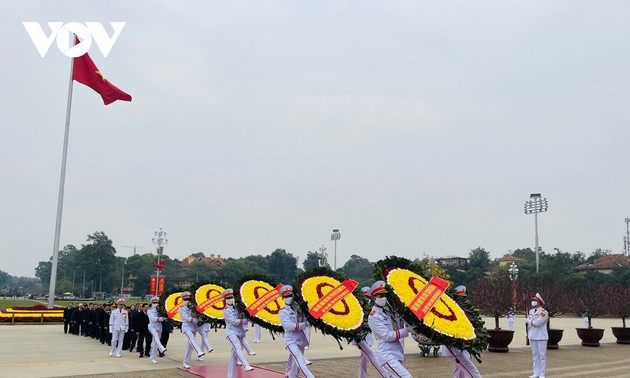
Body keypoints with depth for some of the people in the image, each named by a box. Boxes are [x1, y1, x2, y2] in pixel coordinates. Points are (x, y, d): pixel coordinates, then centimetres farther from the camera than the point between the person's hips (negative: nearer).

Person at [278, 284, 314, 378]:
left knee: (295, 364, 15)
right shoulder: (282, 312, -4)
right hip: (291, 341, -6)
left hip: (300, 340, 6)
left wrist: (301, 318, -12)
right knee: (301, 361, -21)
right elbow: (289, 326, -16)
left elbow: (304, 325, 7)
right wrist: (301, 324, -7)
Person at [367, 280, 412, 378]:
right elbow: (387, 336, -14)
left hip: (398, 353, 7)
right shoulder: (373, 317, -8)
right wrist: (407, 330, -15)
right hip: (387, 355, -7)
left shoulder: (392, 310, 12)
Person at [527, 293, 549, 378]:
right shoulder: (531, 311, 12)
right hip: (532, 336, 7)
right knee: (535, 355, 9)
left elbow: (538, 322, -23)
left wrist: (531, 321, -5)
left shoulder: (544, 312, -11)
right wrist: (528, 335, 7)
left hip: (541, 337, -7)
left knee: (542, 355, -3)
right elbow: (529, 323, 13)